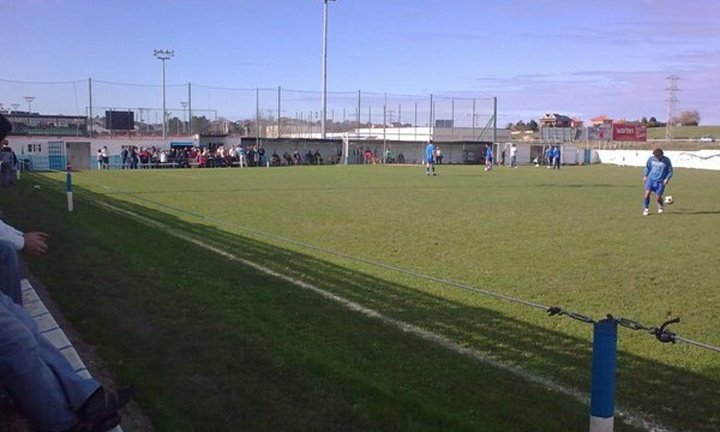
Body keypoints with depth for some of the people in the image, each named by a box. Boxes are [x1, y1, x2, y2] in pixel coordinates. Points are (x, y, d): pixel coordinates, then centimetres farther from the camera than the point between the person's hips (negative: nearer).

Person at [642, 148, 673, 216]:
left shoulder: (666, 161, -7)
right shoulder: (651, 159, -1)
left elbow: (670, 172, 2)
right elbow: (647, 167, 17)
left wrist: (667, 179, -11)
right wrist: (645, 175, 8)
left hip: (660, 182, -2)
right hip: (651, 179, 2)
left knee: (658, 197, -3)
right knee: (647, 193, -16)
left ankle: (660, 206, 33)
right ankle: (646, 209, 0)